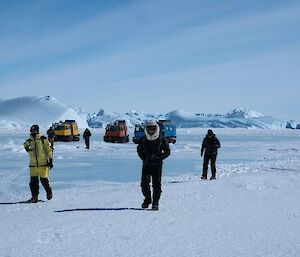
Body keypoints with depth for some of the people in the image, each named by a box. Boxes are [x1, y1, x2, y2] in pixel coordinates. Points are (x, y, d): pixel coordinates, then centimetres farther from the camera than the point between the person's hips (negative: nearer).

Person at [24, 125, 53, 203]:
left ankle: (49, 192, 25)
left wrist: (50, 160, -4)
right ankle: (35, 197, 8)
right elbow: (25, 145, 30)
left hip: (43, 163, -3)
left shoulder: (43, 139, -4)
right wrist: (28, 150, 11)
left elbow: (49, 150, -1)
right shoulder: (29, 141, 7)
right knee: (33, 181, 0)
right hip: (33, 164, 4)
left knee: (44, 180, 0)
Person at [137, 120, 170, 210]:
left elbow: (167, 152, 0)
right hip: (146, 164, 2)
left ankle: (155, 202, 8)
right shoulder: (143, 139, 2)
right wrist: (144, 158, 1)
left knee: (156, 184, -2)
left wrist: (158, 158, -13)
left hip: (157, 165, -2)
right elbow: (139, 149, 17)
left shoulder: (161, 139, -5)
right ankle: (147, 199, 21)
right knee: (144, 183, -1)